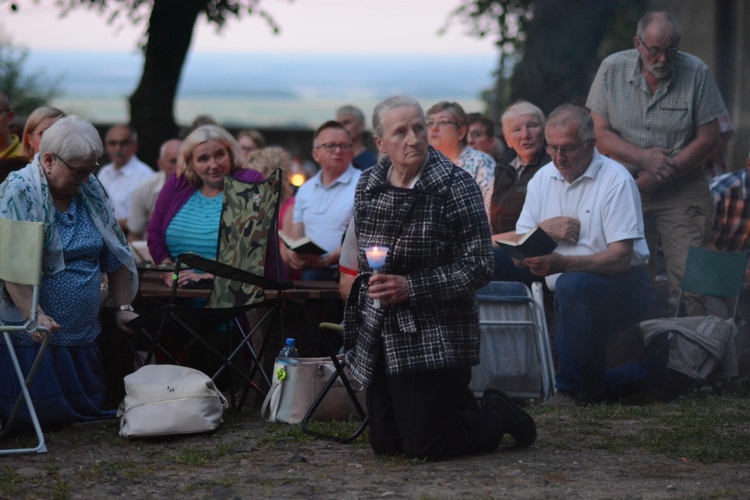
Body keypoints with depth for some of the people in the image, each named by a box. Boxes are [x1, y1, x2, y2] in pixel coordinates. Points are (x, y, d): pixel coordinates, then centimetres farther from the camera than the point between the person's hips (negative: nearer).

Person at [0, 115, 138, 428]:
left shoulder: (91, 191, 9)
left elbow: (115, 255, 15)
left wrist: (122, 307, 8)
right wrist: (34, 314, -30)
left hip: (84, 333, 6)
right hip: (33, 333, -6)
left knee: (88, 411, 6)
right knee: (36, 415, -6)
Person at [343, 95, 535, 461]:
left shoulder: (455, 185, -12)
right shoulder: (368, 185, 5)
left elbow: (478, 267, -16)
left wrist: (410, 288, -21)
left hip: (436, 337, -6)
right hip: (379, 335, 6)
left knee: (424, 446, -9)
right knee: (384, 444, 11)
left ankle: (498, 416, 19)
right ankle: (464, 407, 35)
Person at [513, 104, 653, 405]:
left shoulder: (615, 180, -9)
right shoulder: (542, 180, 11)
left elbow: (621, 257, -18)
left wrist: (562, 264, -33)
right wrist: (544, 229, -14)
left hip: (621, 287, -7)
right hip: (559, 294, 7)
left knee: (572, 285, -35)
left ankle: (571, 390, -25)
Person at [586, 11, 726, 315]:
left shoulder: (696, 73, -4)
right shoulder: (612, 70, -1)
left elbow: (708, 138, -4)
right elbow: (600, 133, 0)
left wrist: (658, 175, -10)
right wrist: (643, 157, -16)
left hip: (682, 192, -1)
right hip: (622, 188, 1)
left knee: (688, 277, -10)